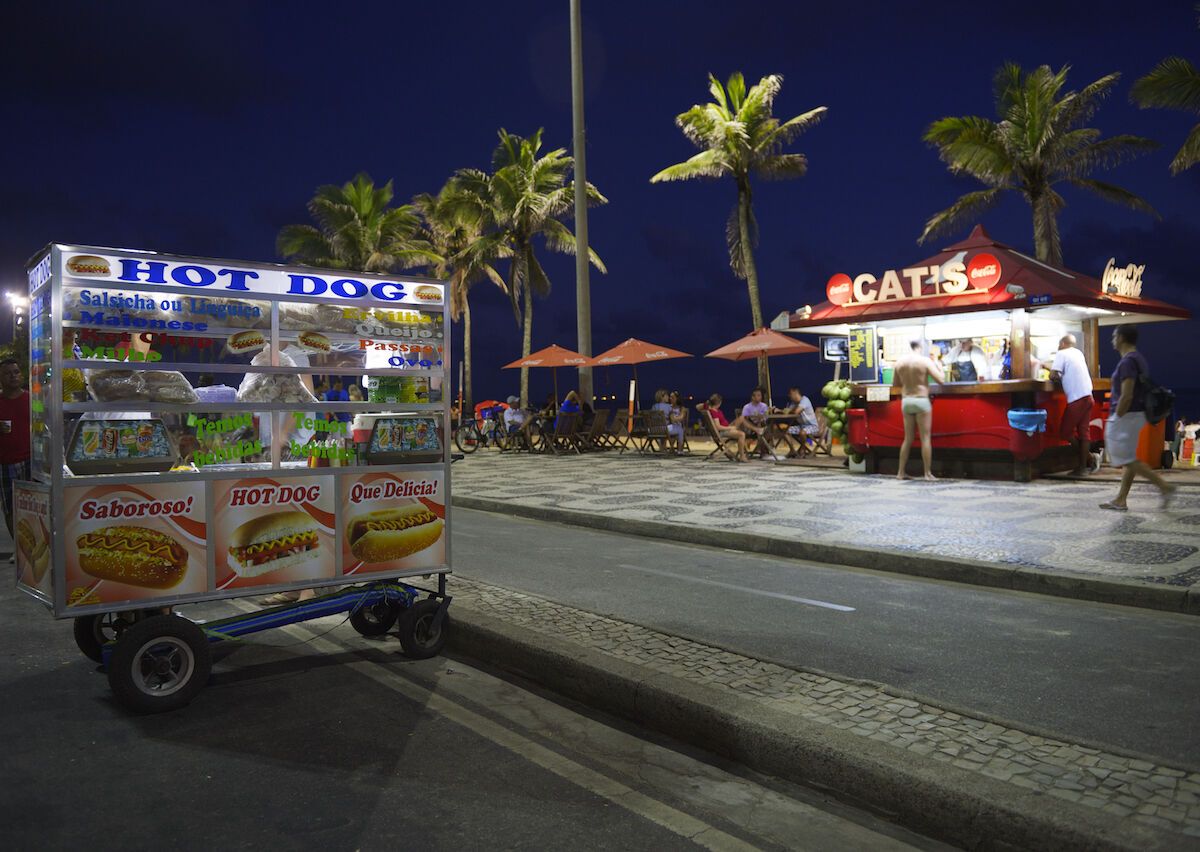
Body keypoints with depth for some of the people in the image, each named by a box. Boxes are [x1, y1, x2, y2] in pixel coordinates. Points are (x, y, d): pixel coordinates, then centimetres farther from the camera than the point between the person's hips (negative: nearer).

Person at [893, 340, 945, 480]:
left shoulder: (900, 362, 3)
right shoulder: (925, 361, -9)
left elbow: (895, 383, 12)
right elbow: (941, 380, -9)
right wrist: (939, 367, 9)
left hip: (906, 401, 5)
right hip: (921, 400, -4)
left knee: (908, 438, 12)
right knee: (925, 438, 1)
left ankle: (901, 472, 13)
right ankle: (928, 473, 1)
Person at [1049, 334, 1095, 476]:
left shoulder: (1061, 354, -5)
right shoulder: (1078, 353, 17)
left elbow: (1053, 375, -11)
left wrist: (1059, 379, 9)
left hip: (1076, 398, -8)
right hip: (1087, 396, 8)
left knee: (1066, 431, 2)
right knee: (1084, 432, 6)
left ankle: (1090, 457, 2)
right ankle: (1082, 467, 6)